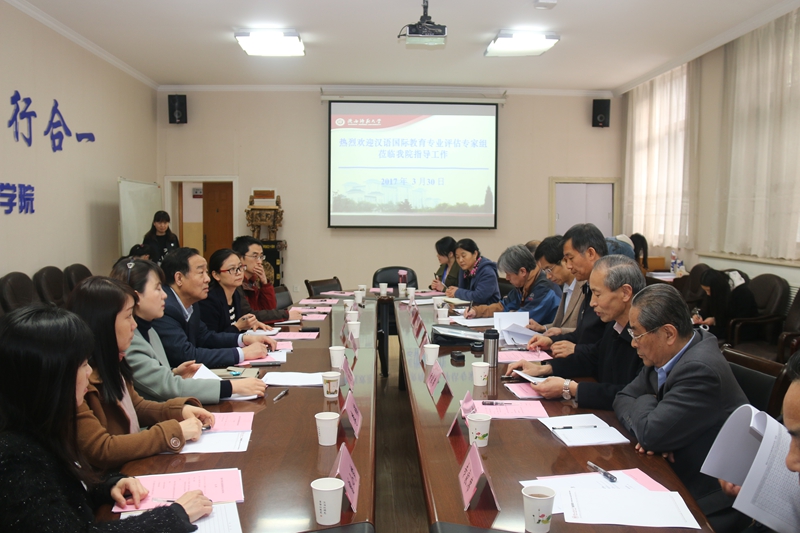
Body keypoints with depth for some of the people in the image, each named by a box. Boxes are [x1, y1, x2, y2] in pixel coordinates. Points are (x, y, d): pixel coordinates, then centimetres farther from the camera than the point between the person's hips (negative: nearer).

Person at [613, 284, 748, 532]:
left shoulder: (700, 370, -26)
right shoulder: (666, 354, 1)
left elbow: (651, 434, -26)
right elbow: (624, 398, 8)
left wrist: (645, 402, -5)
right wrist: (648, 426, -11)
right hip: (679, 479, 8)